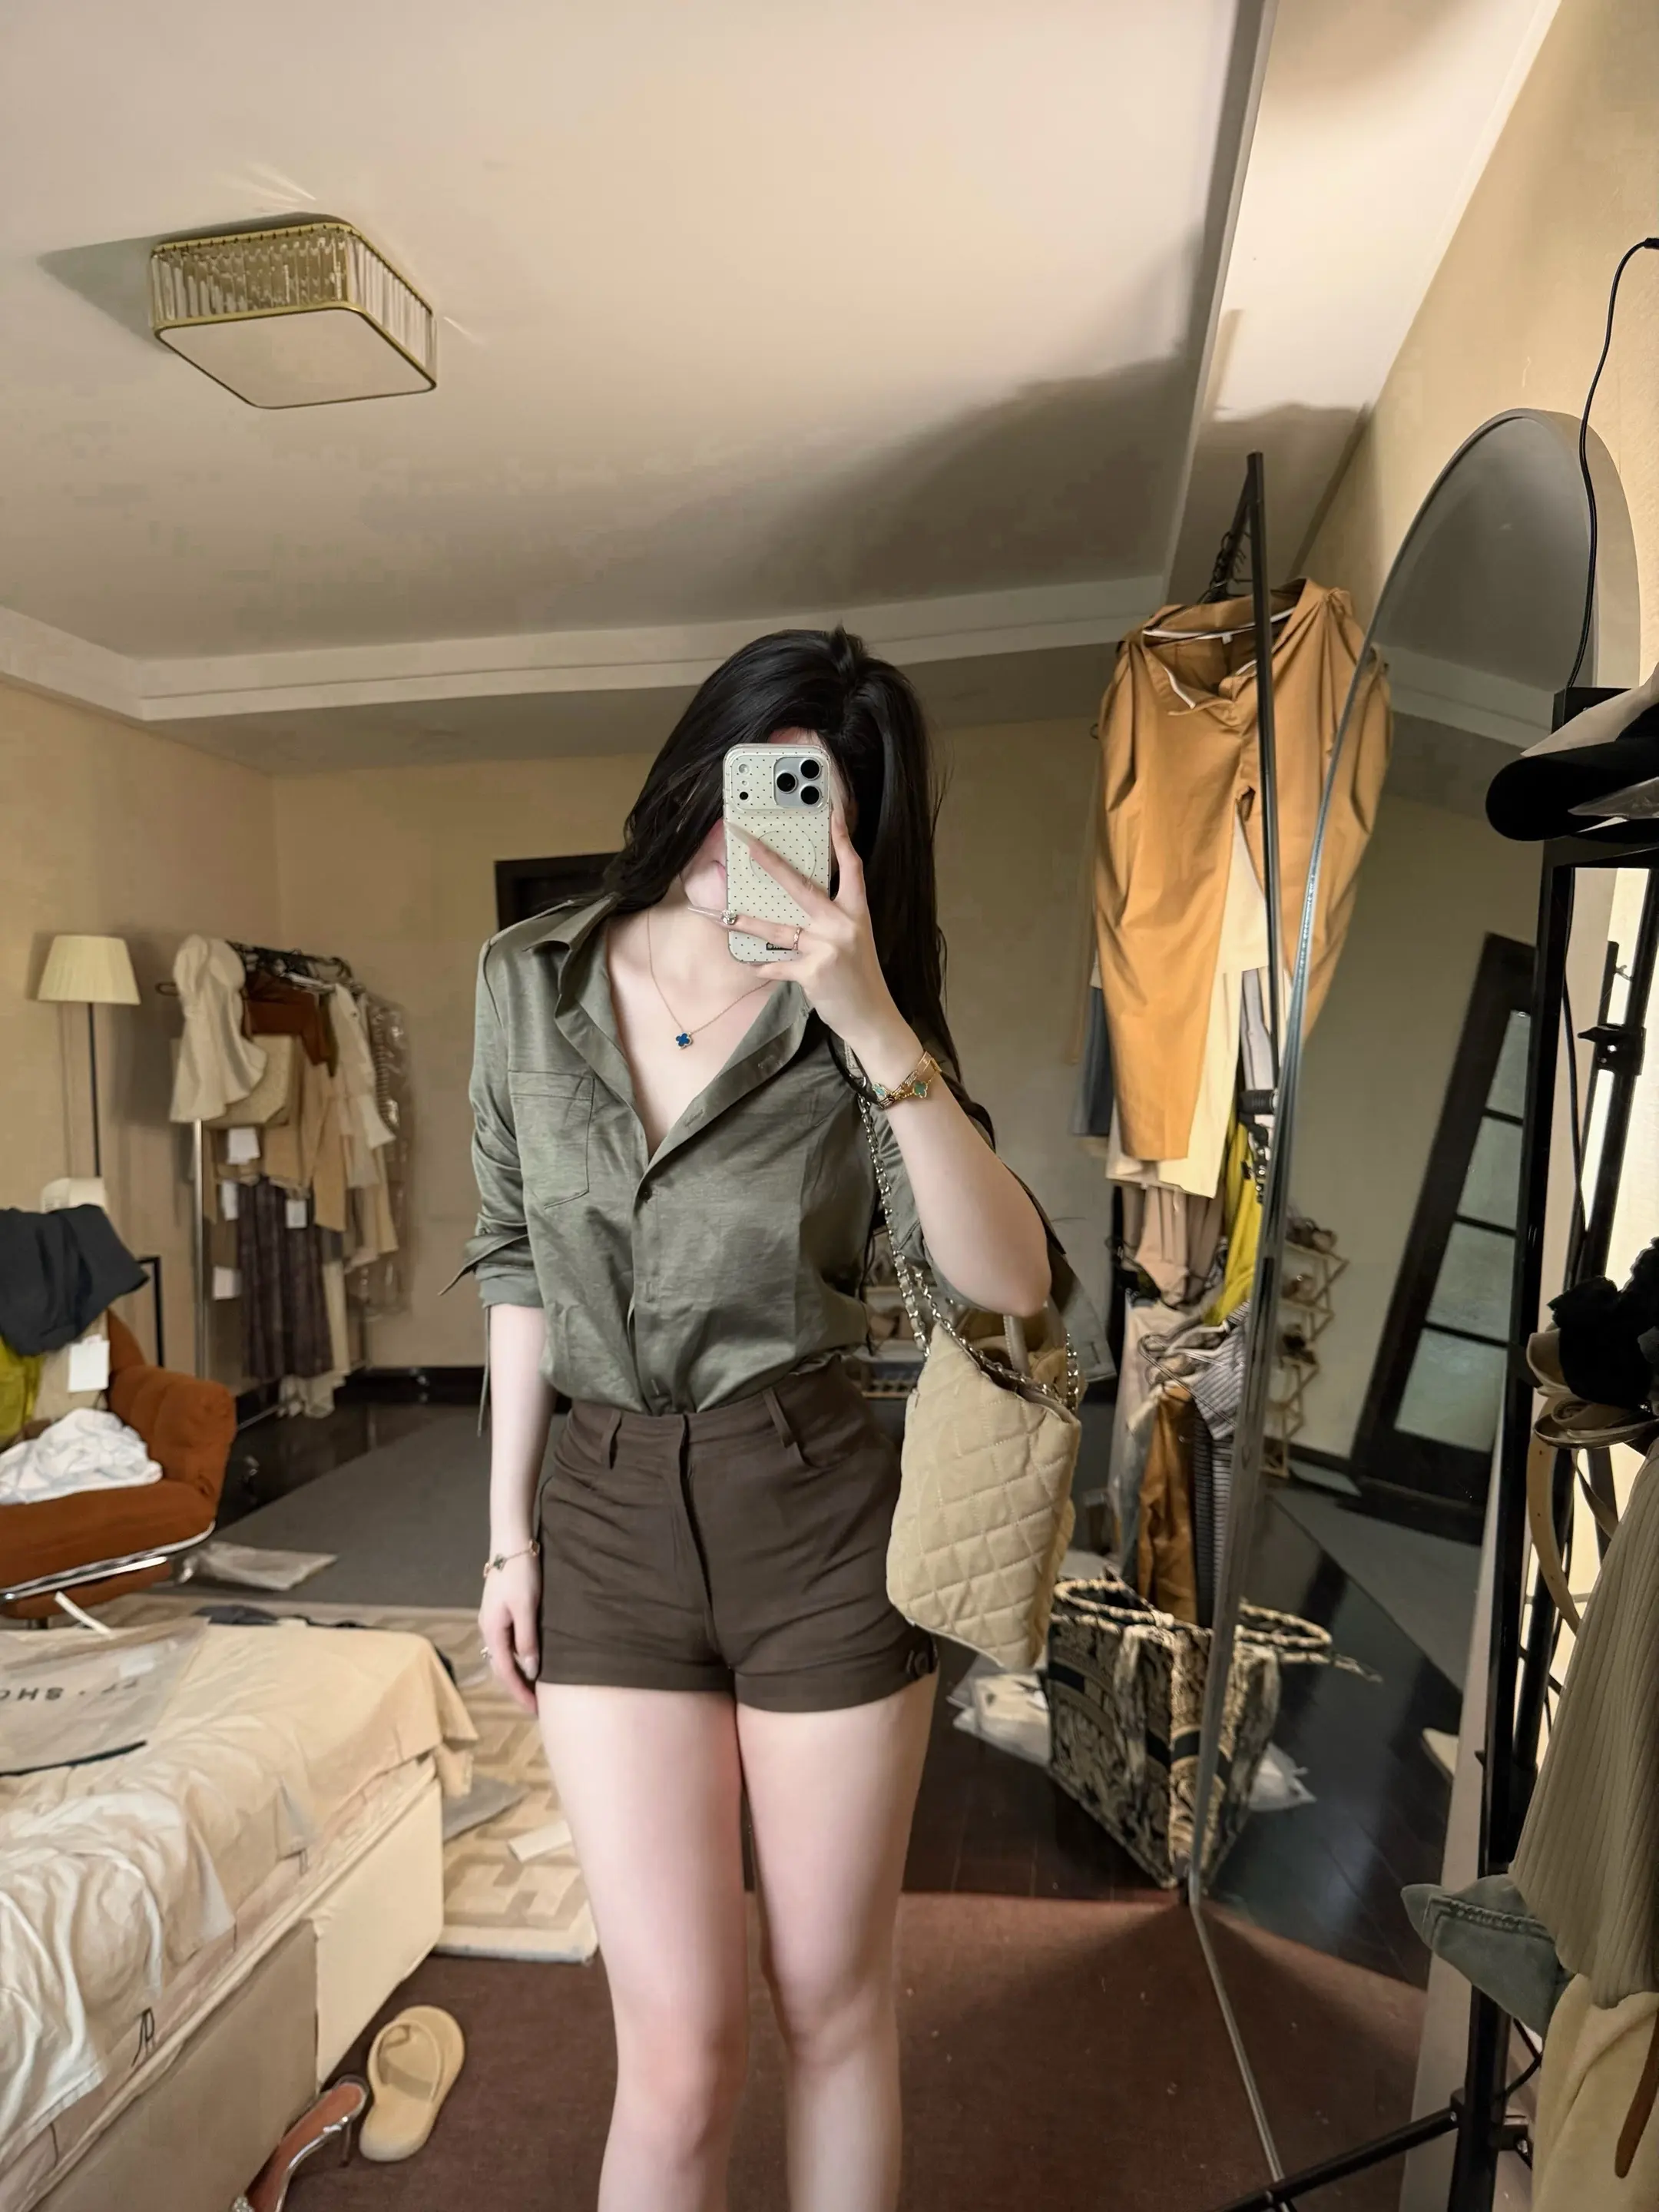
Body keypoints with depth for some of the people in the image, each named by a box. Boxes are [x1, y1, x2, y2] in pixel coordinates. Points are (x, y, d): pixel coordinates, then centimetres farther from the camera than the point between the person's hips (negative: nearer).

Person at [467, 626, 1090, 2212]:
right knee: (682, 2048, 4)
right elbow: (518, 1267, 8)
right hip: (608, 1518, 1)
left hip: (822, 1514, -1)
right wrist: (507, 1531, 7)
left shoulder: (855, 1023, -7)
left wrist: (880, 1027, -28)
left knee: (834, 2004, 15)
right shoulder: (529, 981, 0)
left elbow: (1012, 1282, -19)